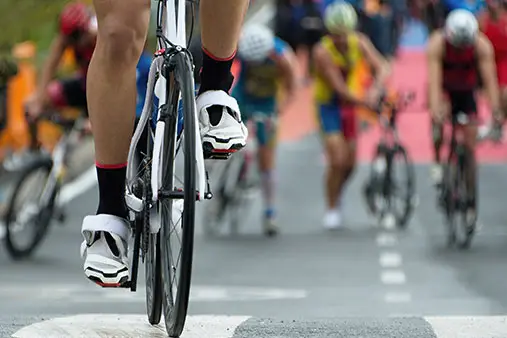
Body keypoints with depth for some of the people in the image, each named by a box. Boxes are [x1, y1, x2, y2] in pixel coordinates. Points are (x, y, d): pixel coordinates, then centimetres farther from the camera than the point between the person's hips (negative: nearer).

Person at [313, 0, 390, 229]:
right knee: (337, 161, -16)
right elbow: (338, 87, -29)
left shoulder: (359, 43, -10)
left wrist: (375, 89, -36)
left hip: (348, 103, 5)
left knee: (350, 162, 6)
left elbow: (382, 67, -16)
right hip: (328, 105, -5)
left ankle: (337, 196, 34)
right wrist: (365, 103, -37)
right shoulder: (322, 52, -24)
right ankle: (332, 210, -2)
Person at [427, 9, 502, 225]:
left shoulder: (482, 45, -26)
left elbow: (490, 78, -30)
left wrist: (496, 111, -41)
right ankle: (437, 162, -15)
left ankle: (470, 202, 3)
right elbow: (434, 79, -37)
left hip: (467, 92, 1)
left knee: (470, 146, -4)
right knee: (439, 116, -36)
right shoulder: (437, 43, -29)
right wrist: (436, 108, -50)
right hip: (444, 90, -1)